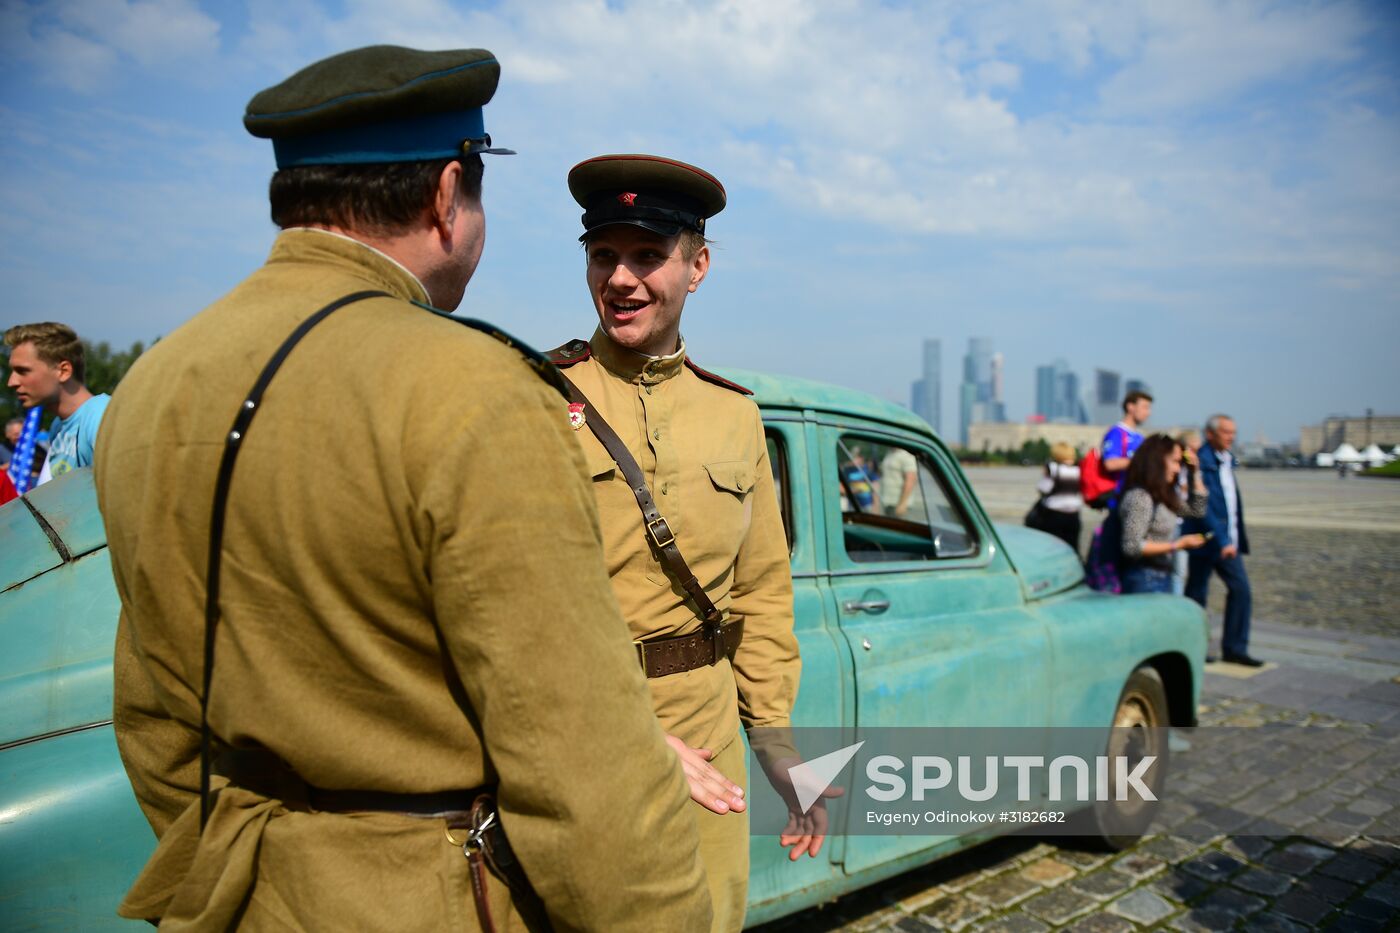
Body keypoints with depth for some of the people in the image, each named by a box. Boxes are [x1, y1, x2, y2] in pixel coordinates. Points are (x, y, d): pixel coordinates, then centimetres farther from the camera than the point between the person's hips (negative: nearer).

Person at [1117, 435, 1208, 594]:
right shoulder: (1138, 497, -17)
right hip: (1145, 580, -10)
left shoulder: (1163, 496, 12)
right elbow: (1132, 546, -22)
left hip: (1162, 578, 10)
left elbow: (1197, 510, 24)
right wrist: (1176, 545, -17)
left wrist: (1194, 473, 16)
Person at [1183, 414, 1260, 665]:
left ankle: (1234, 649, 12)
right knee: (1197, 594, 3)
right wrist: (1222, 540, -23)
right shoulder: (1202, 461, -15)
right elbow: (1203, 506, -21)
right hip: (1206, 540, -8)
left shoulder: (1227, 459, 13)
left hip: (1228, 541, 8)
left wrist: (1236, 537, 13)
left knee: (1241, 590, 4)